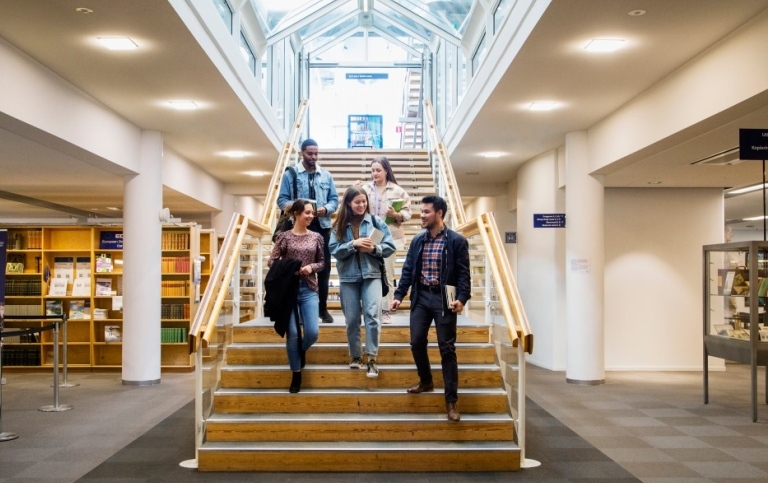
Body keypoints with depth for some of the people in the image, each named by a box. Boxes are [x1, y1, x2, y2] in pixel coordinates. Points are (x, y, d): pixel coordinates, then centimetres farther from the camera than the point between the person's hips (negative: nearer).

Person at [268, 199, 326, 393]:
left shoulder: (316, 237, 6)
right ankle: (296, 373, 12)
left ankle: (301, 350, 28)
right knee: (292, 333, -2)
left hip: (309, 290, 2)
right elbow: (272, 261, -1)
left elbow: (322, 262, 12)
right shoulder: (284, 236, -1)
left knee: (312, 332, -8)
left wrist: (311, 267, -8)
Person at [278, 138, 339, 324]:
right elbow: (282, 200, -2)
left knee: (324, 267, 5)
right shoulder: (290, 175, 2)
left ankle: (322, 308, 14)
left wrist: (326, 209, -12)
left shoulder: (326, 176, 12)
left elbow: (334, 200, 10)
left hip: (322, 226, 3)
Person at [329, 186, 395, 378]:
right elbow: (334, 250, -4)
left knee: (372, 315, -13)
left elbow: (390, 246, 0)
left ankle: (372, 359, -8)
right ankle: (355, 356, 21)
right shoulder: (340, 225, 5)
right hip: (348, 277, 2)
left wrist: (374, 248, -16)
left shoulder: (376, 222, 2)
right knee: (352, 319, 7)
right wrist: (354, 244, -16)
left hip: (371, 275, -1)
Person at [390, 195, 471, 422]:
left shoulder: (457, 241, -5)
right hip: (421, 296, 5)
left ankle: (451, 401, 5)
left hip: (444, 298, -5)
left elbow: (463, 273, -7)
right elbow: (408, 270, 10)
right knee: (417, 342, 7)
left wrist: (461, 298, -19)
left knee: (447, 348, -1)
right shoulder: (417, 240, 9)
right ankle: (426, 381, 33)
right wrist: (399, 295, 2)